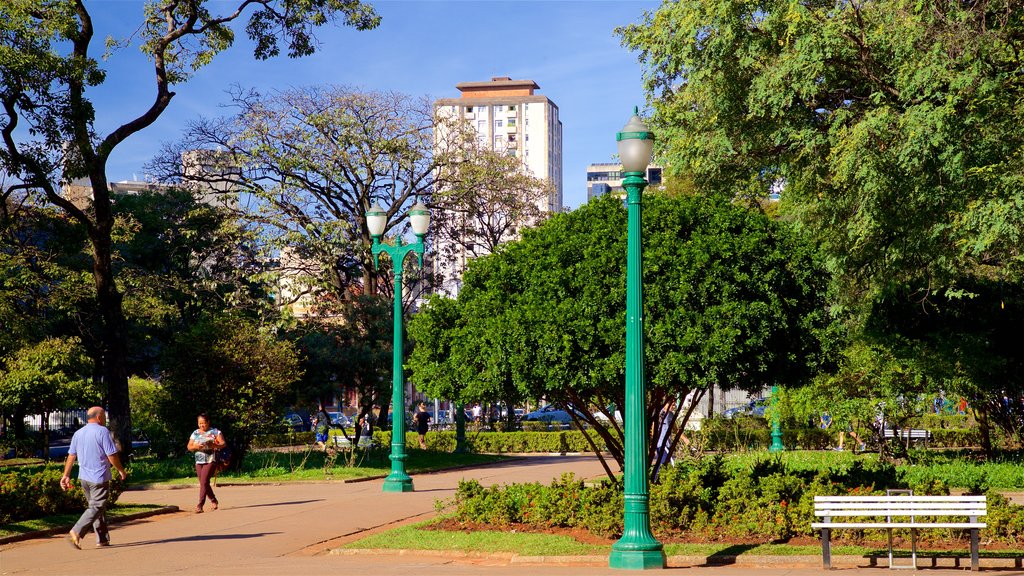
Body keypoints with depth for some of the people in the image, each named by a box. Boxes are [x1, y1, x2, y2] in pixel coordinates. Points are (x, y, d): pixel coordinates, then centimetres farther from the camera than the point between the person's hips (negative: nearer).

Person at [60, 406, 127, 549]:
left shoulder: (78, 433, 10)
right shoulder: (102, 431, -11)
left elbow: (71, 456, 10)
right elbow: (112, 455, -12)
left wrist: (66, 475, 14)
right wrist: (121, 470, 0)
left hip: (84, 478, 8)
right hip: (99, 478, -8)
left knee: (97, 506, 15)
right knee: (96, 508, -6)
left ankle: (102, 539, 16)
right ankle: (75, 533, -19)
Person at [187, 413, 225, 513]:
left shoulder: (214, 431, 2)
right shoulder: (195, 433, 12)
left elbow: (223, 444, -2)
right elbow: (189, 447, 11)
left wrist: (214, 445, -21)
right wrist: (196, 447, -12)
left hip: (211, 460, -5)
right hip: (199, 461, 5)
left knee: (204, 482, -15)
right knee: (204, 483, 7)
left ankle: (200, 505, -18)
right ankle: (213, 500, 28)